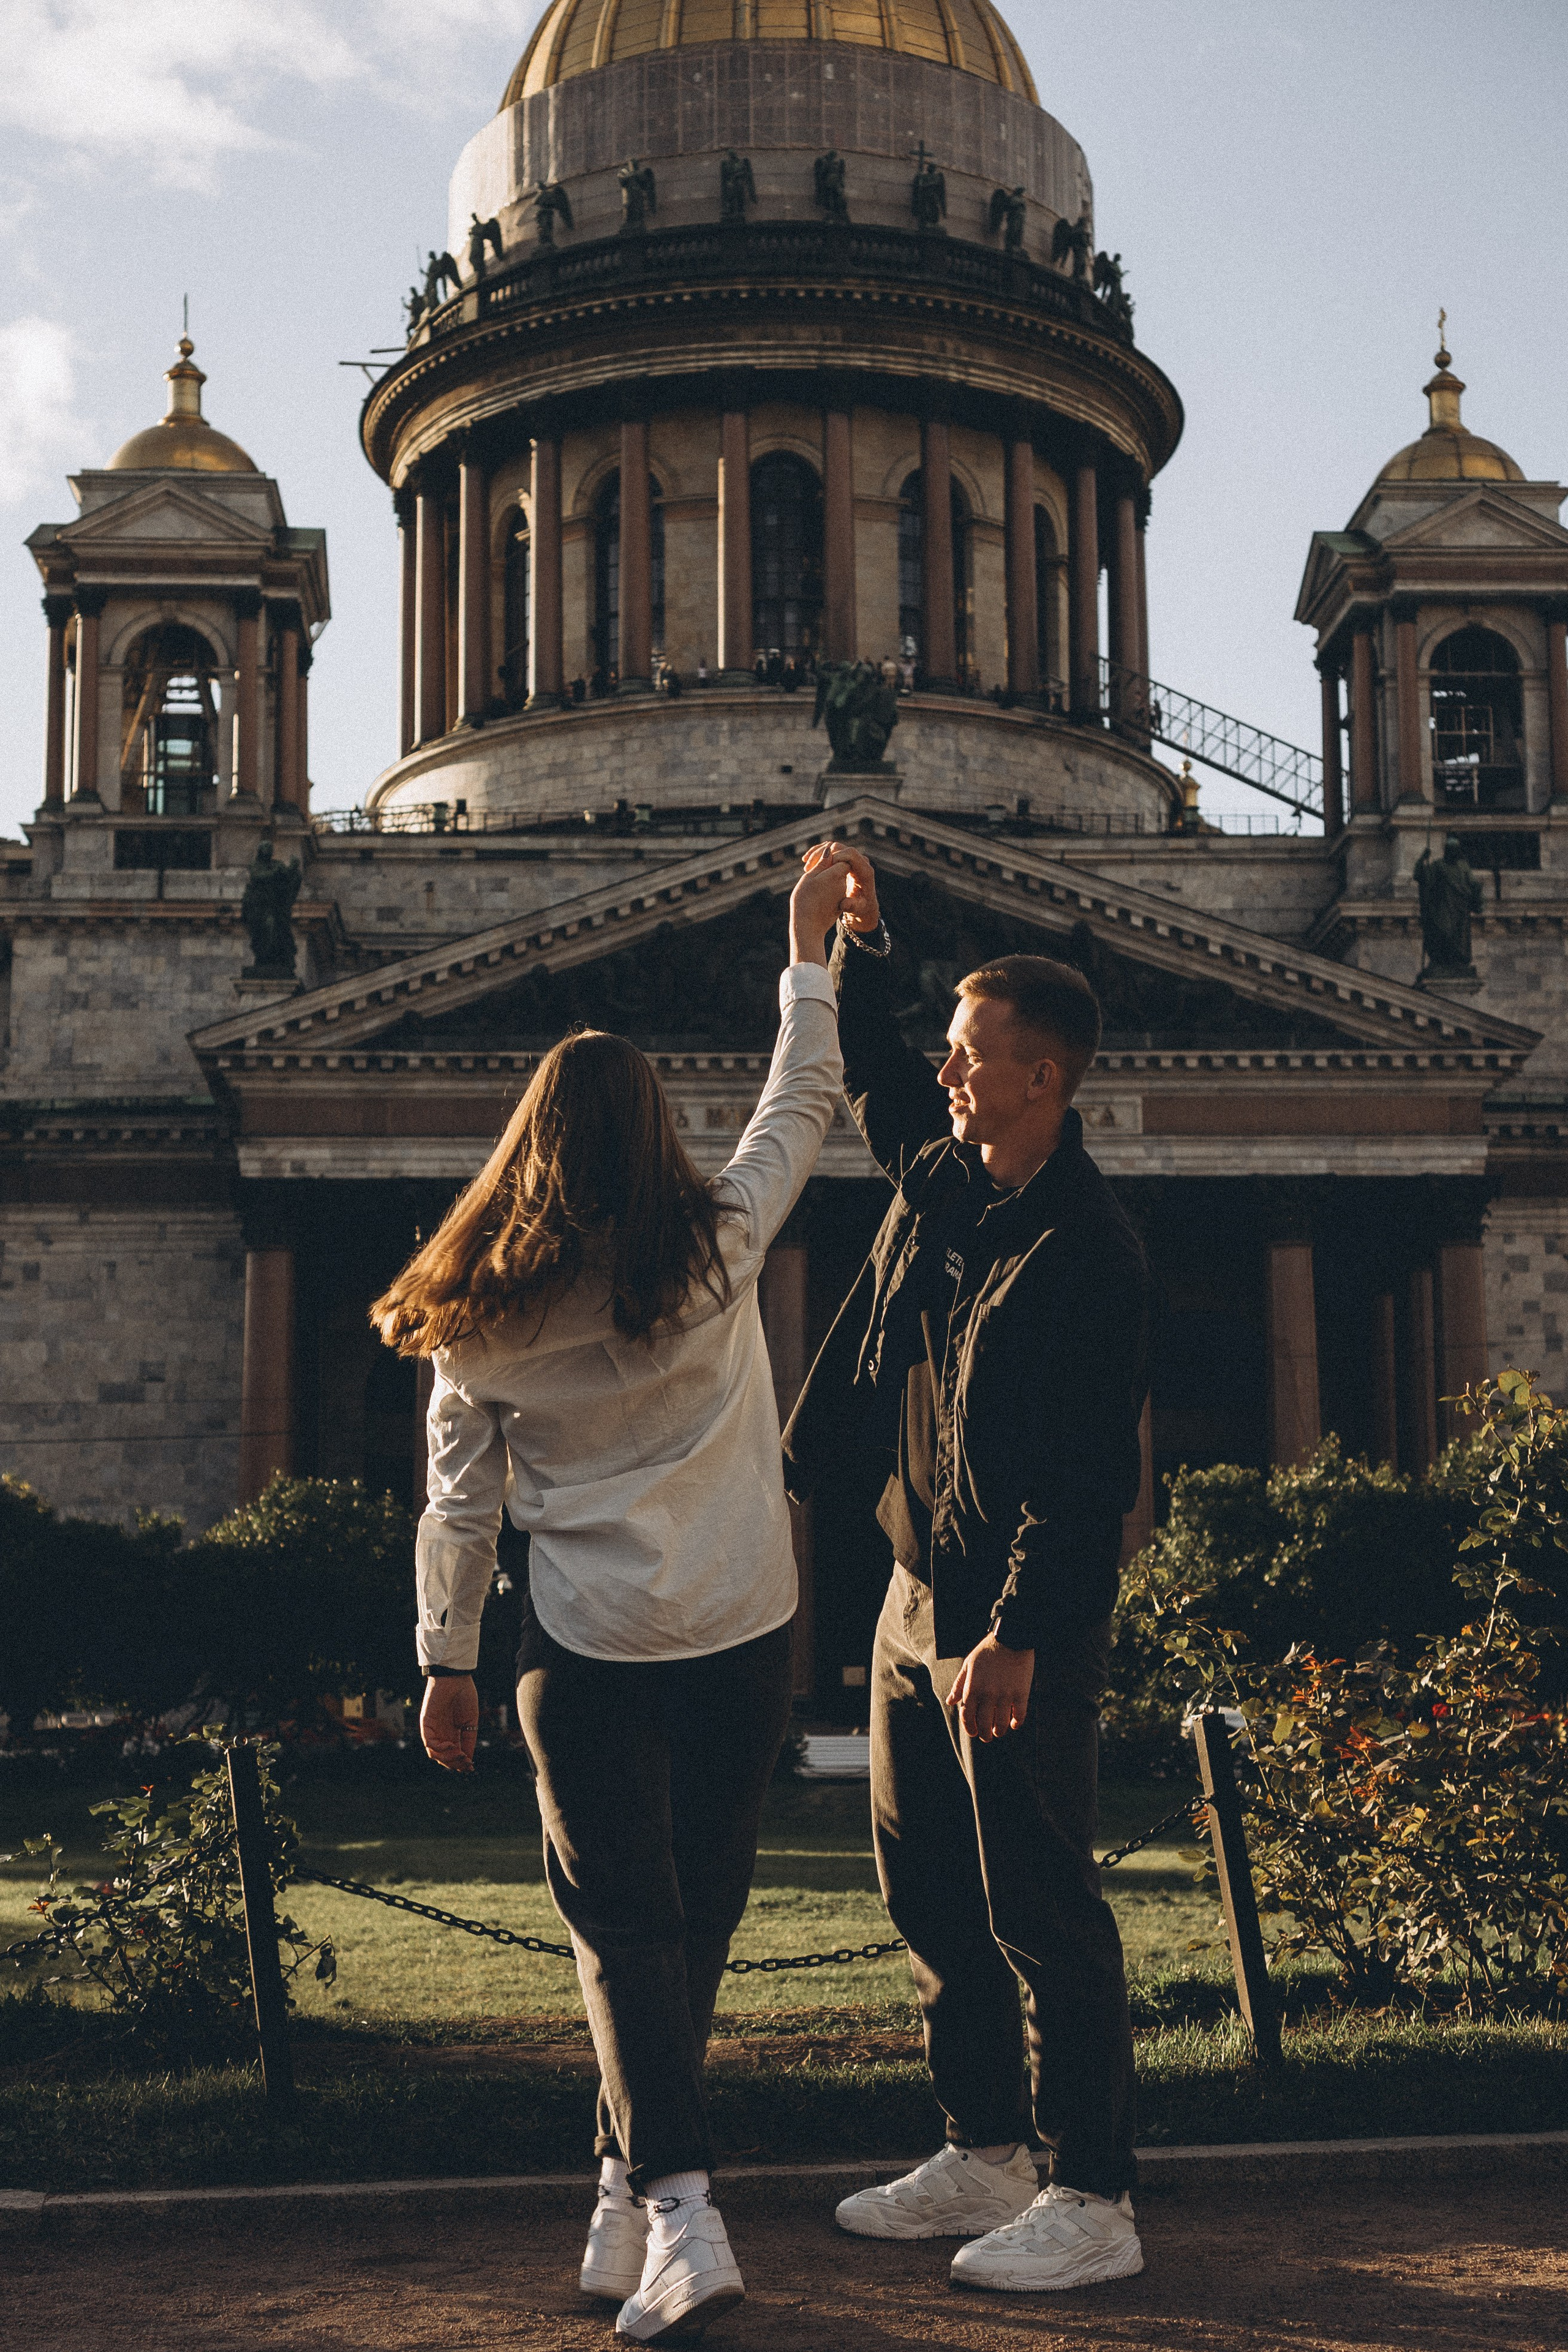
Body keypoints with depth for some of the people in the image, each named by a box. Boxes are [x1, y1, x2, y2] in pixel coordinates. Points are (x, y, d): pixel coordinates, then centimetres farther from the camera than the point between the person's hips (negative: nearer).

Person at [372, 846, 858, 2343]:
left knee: (623, 1927, 4)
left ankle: (674, 2210, -11)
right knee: (696, 1912, 14)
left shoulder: (479, 1318, -4)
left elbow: (459, 1506, 1)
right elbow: (802, 1106, 9)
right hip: (744, 1639, 1)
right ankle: (632, 2203, 24)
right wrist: (809, 950, 20)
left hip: (591, 1655, -1)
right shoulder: (719, 1250, -5)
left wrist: (448, 1663, 11)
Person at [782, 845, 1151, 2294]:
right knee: (928, 1888, 16)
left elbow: (1086, 1473, -23)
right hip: (920, 1588, 9)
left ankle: (1094, 2203, 9)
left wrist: (1020, 1635, -27)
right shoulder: (938, 1167, 6)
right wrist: (857, 939, 14)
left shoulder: (1087, 1252, -19)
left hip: (1023, 1618, -9)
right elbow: (868, 1066, 28)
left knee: (1039, 1906, -2)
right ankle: (985, 2159, 29)